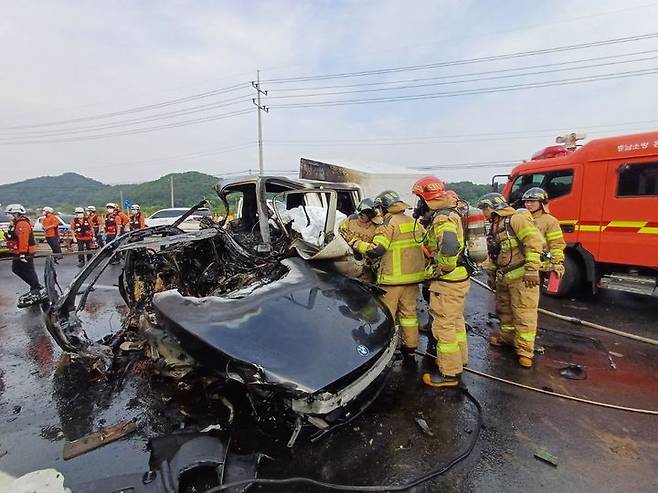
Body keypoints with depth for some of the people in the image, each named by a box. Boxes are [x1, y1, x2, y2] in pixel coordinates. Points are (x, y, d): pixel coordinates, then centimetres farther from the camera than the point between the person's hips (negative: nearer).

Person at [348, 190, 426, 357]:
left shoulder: (389, 224, -13)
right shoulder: (415, 223, 11)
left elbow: (375, 250, -20)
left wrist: (355, 243, -9)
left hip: (393, 278, -7)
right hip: (413, 276, 7)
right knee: (409, 312, 16)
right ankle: (410, 347, 25)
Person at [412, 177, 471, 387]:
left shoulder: (442, 219, -22)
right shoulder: (451, 213, 11)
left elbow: (449, 247, -40)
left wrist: (442, 270, -25)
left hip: (447, 282, -10)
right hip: (461, 277, 10)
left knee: (444, 326, 1)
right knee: (456, 321, 23)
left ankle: (449, 374, 14)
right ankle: (459, 361, 40)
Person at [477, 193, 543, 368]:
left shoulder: (516, 219, -14)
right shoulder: (494, 227, 16)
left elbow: (534, 241, -23)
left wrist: (531, 269, -25)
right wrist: (491, 274, 25)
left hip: (521, 277, -9)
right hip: (503, 278, 9)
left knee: (524, 314, -3)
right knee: (504, 309, 20)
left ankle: (525, 350, 6)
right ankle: (507, 337, 37)